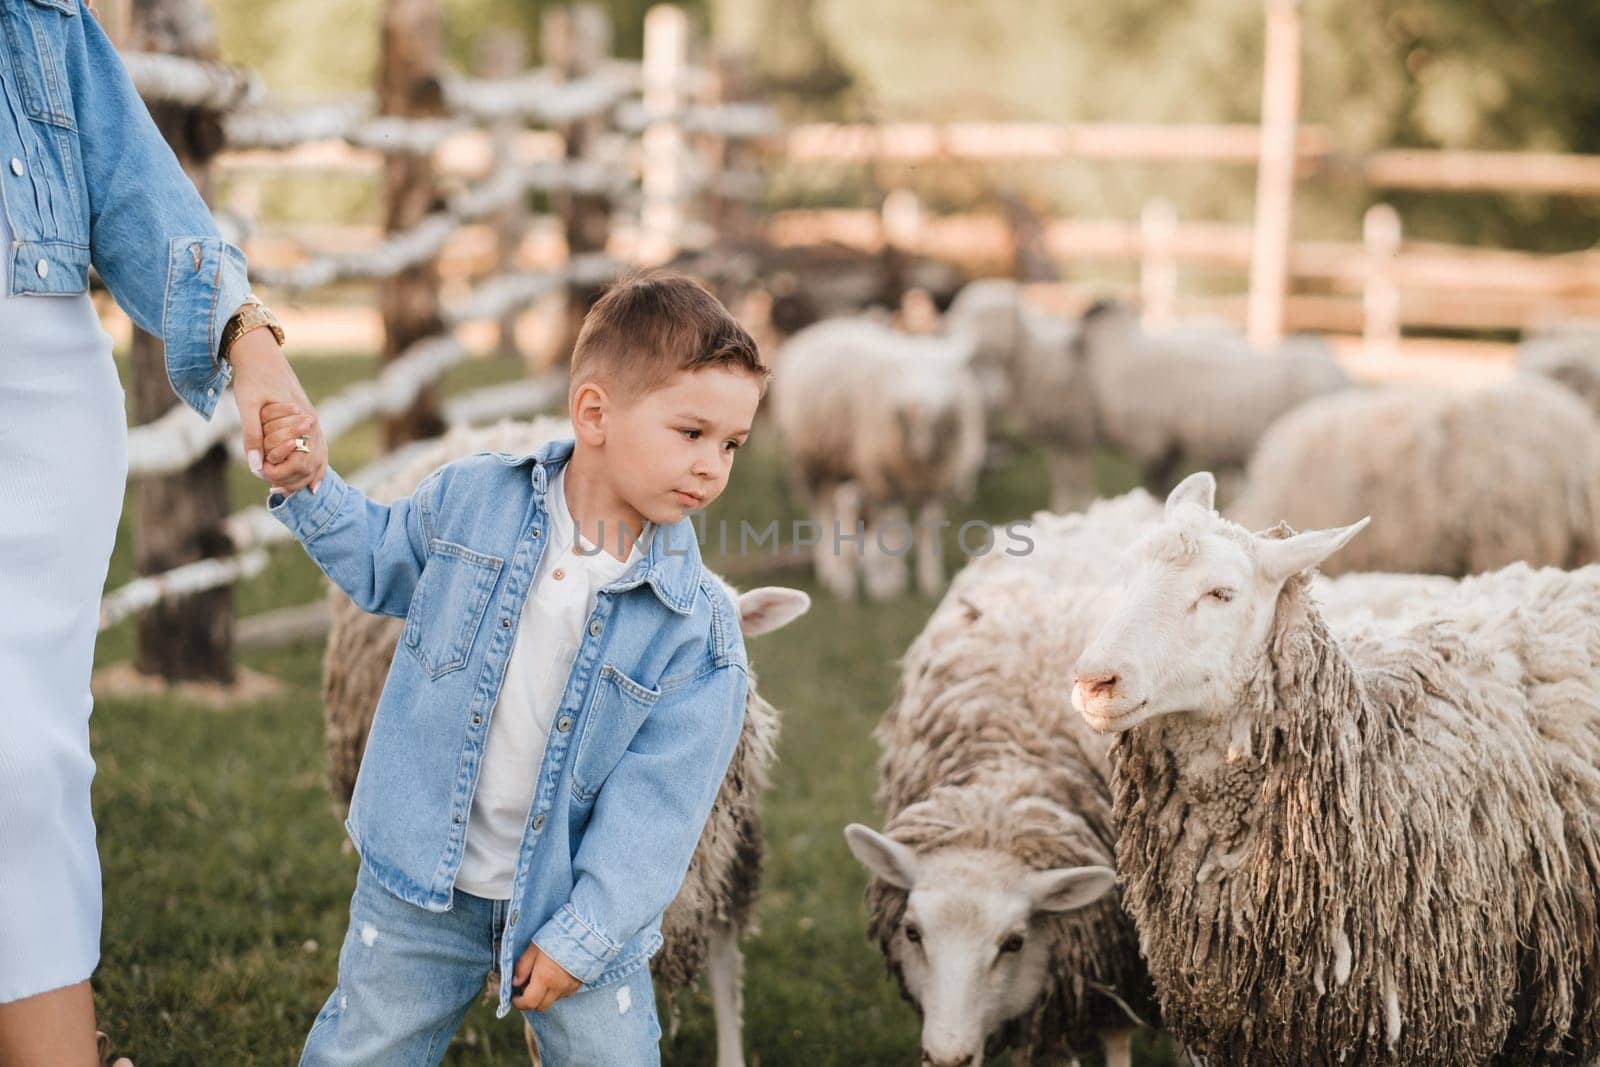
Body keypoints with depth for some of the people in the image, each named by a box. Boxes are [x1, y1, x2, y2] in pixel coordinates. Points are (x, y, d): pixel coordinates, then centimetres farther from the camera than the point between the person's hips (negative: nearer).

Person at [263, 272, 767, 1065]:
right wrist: (310, 492, -3)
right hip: (424, 880, 1)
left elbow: (654, 798, -15)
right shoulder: (472, 499, -9)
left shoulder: (698, 626, -15)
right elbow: (382, 565, 12)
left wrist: (582, 934, -16)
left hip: (566, 896, -1)